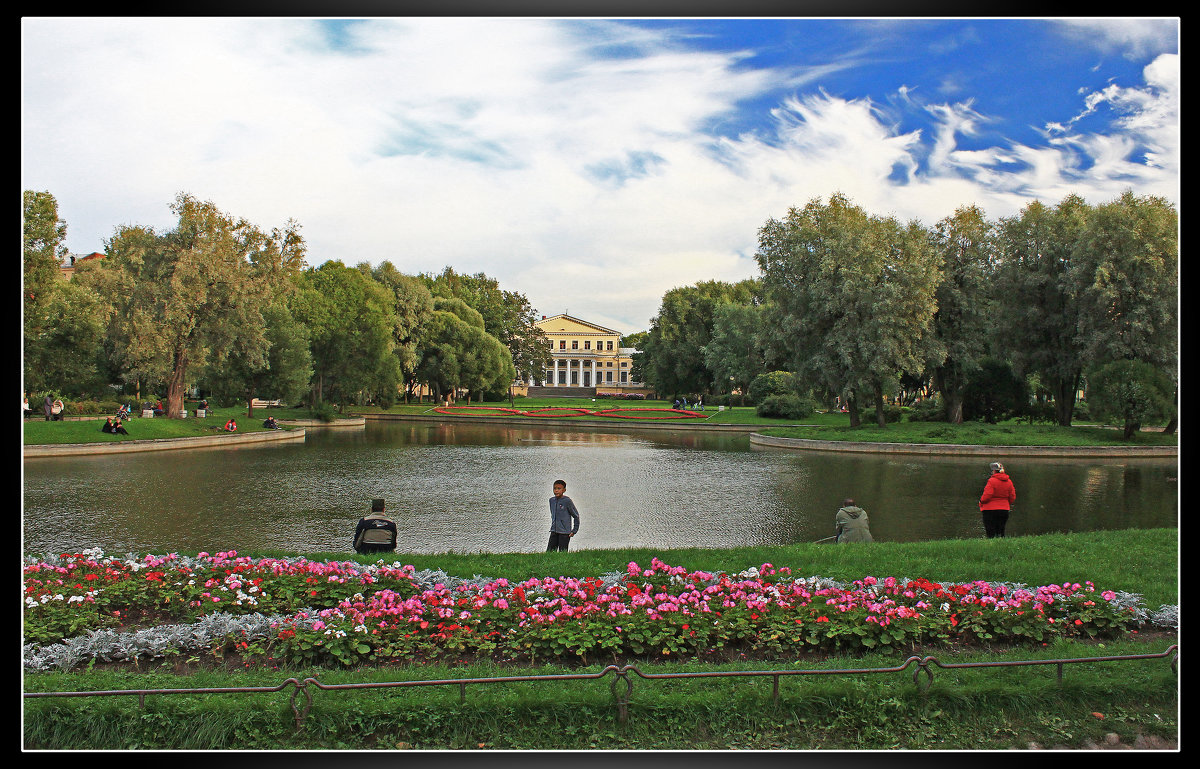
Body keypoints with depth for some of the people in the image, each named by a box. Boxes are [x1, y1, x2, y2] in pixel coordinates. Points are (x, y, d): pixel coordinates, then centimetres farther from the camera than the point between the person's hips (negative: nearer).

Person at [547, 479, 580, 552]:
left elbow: (576, 516, -4)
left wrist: (574, 530, -3)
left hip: (564, 532, -5)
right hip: (554, 532, 5)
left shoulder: (567, 501, -10)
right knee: (549, 551, 0)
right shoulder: (552, 500, 8)